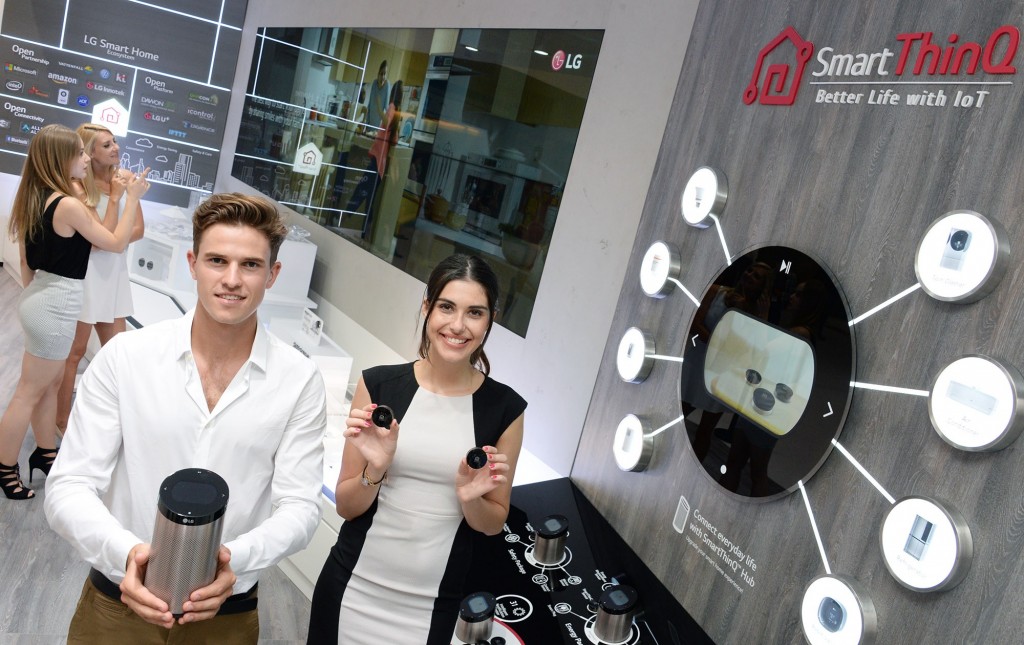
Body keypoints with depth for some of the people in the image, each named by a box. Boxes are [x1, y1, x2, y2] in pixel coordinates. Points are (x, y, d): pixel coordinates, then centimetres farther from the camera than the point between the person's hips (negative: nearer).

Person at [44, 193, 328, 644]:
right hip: (116, 606, 0)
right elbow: (69, 486, -9)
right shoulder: (122, 357, -10)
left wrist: (235, 558, -29)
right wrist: (125, 552, -28)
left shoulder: (300, 382, -11)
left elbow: (299, 506, -10)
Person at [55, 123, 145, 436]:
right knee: (75, 350, 5)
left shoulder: (123, 177, 1)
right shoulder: (80, 186, -15)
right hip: (86, 270, -6)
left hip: (114, 270, 6)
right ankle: (62, 420, 19)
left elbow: (139, 228, 1)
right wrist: (115, 195, -18)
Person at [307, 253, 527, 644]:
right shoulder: (378, 385, -10)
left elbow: (493, 524, 1)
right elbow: (346, 506, -4)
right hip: (354, 588, 0)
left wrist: (471, 497, -18)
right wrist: (375, 468, -22)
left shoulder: (505, 408, -9)